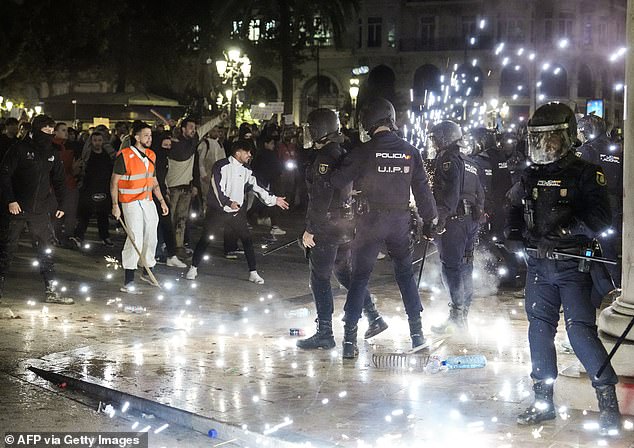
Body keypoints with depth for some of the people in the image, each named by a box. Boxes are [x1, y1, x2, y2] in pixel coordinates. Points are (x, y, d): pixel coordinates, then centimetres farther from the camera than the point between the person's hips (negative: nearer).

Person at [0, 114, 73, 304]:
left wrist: (61, 205, 8)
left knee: (46, 251, 5)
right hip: (16, 209, -5)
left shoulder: (52, 153, 8)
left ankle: (51, 291, 10)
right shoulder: (19, 149, -8)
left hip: (39, 210, 5)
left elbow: (58, 180, 15)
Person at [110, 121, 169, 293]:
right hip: (131, 203, -7)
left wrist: (162, 200, 15)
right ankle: (128, 282, -11)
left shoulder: (151, 155, 9)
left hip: (148, 201, 7)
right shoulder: (124, 156, -13)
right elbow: (114, 182, -10)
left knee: (151, 237, 13)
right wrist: (115, 205, -14)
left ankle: (148, 272, 33)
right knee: (135, 239, -14)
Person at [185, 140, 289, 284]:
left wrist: (274, 199, 9)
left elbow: (256, 187, 12)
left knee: (247, 240, -1)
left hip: (237, 211, 4)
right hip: (218, 211, -4)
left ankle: (253, 273, 7)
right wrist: (229, 202, -29)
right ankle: (193, 268, 18)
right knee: (205, 239, 3)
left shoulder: (246, 170, 5)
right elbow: (217, 188, -18)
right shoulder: (221, 166, -12)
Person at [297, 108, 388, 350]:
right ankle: (374, 318, 19)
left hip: (328, 226, -9)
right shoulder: (343, 153, 12)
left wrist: (310, 229, -18)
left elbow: (321, 198, -22)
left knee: (320, 277, -2)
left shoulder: (326, 157, -17)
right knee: (344, 271, 20)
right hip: (347, 223, 9)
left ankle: (324, 334, 2)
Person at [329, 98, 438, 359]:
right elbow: (422, 189, 5)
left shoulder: (365, 151, -10)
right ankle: (417, 332, 16)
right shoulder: (410, 152, 0)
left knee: (360, 276, 3)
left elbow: (338, 181, -8)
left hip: (371, 221, -3)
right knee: (405, 273, 16)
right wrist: (430, 220, 13)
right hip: (400, 221, 3)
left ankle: (350, 338, -2)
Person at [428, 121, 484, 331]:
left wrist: (440, 218, -24)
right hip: (471, 220, 9)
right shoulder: (471, 164, 19)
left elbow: (450, 193, -21)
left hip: (453, 221, -9)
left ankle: (456, 313, -10)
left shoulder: (447, 161, -9)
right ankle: (463, 313, 21)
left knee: (451, 265, -7)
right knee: (465, 266, 13)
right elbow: (480, 196, 20)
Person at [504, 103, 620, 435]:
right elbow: (516, 211, 19)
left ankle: (608, 400, 1)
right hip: (538, 265, 6)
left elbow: (599, 217, -16)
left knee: (580, 331, -11)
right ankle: (543, 401, 18)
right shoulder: (531, 176, 11)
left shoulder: (585, 174, -6)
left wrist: (561, 233, -27)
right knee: (539, 329, 8)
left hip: (573, 266, -6)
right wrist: (514, 235, -1)